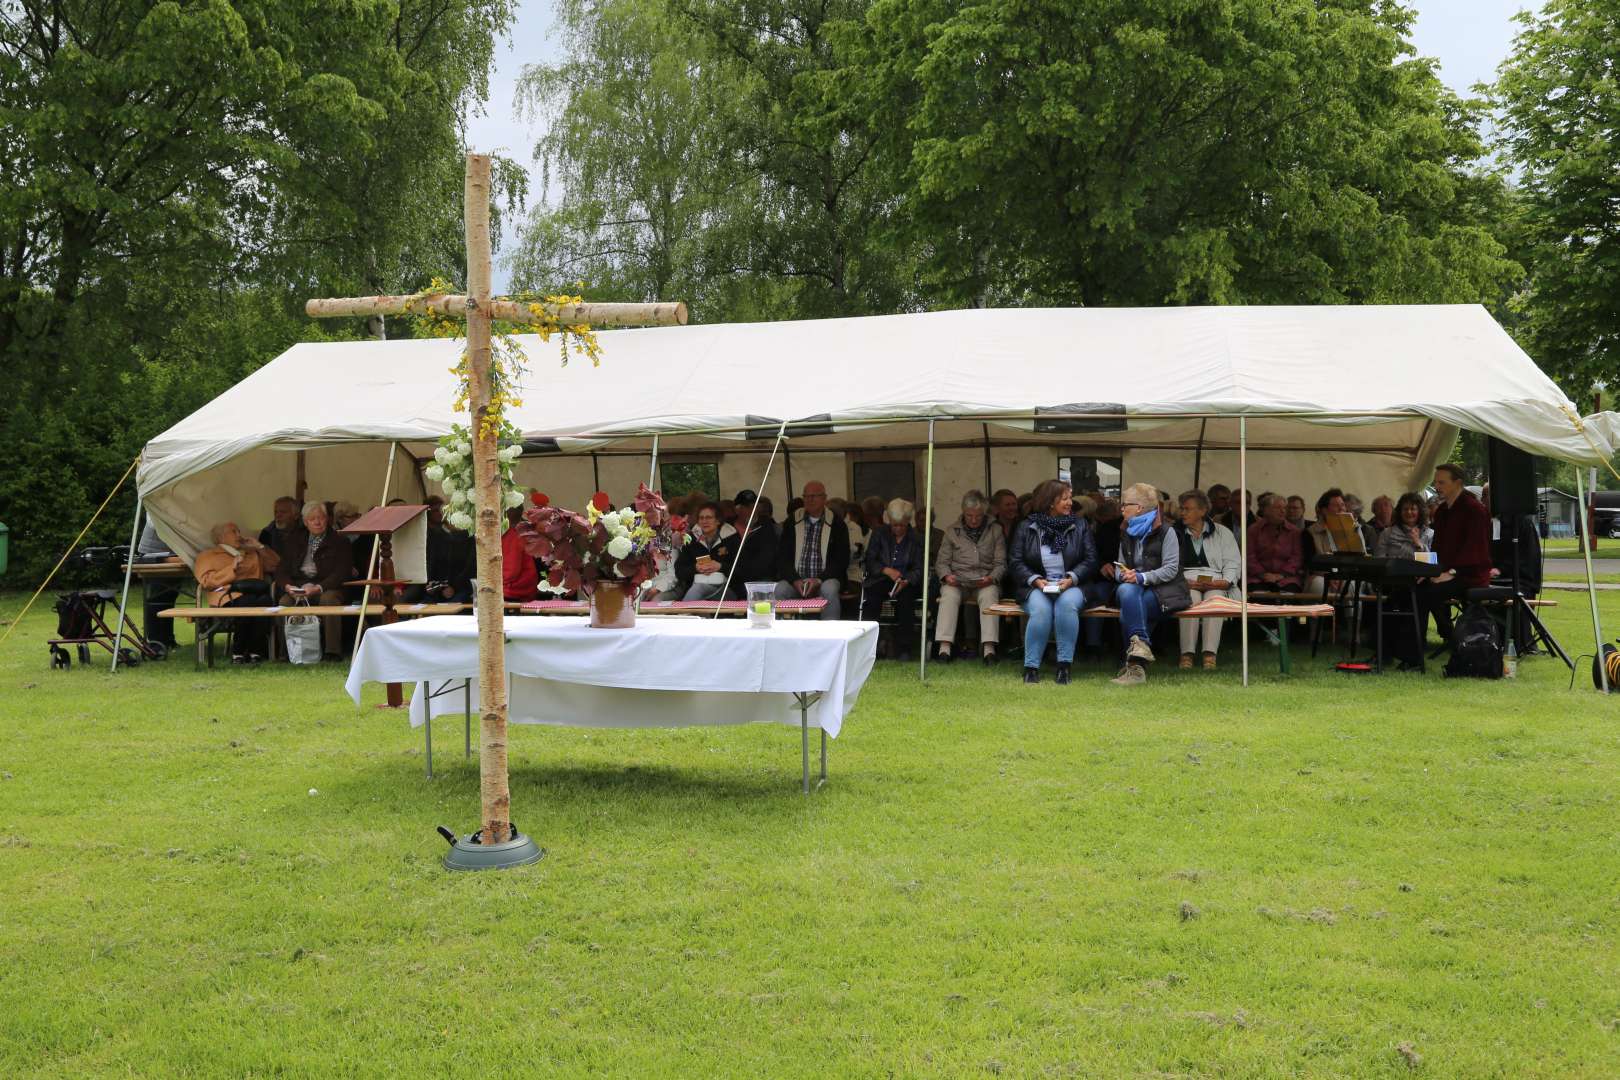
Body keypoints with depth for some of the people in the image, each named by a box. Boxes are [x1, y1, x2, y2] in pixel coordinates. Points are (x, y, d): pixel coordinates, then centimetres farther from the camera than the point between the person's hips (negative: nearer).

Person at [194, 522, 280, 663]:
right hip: (227, 598, -4)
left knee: (265, 600, -35)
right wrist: (232, 569, -4)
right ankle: (238, 652, -26)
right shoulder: (206, 556, 21)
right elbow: (206, 581, 5)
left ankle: (255, 651, -29)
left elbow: (275, 564, 34)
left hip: (256, 593, 4)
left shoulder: (252, 554, 37)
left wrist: (260, 547, 24)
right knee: (247, 603, -39)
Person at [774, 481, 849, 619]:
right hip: (795, 579, 1)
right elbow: (782, 557, 7)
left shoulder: (836, 525, 7)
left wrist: (818, 580, -13)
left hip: (825, 578, -1)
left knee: (829, 590, -35)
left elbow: (842, 561, 1)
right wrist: (795, 580, -11)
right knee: (779, 590, -30)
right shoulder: (792, 522, 13)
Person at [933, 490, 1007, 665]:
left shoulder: (995, 530, 12)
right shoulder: (952, 531, 13)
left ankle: (989, 648, -42)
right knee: (949, 595, -33)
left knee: (990, 595, -34)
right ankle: (944, 647, -40)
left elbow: (1001, 564, 7)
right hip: (957, 581, 1)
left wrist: (991, 578, -14)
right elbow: (942, 562, 12)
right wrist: (947, 576, -11)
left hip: (985, 582, 0)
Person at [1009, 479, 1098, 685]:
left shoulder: (1080, 527, 11)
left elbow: (1090, 560, 5)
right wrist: (1035, 580, -13)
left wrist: (1071, 578, -12)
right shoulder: (1026, 527, 7)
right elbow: (1015, 562, 3)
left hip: (1070, 585, 1)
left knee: (1067, 604, -35)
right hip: (1036, 586, -1)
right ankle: (1031, 667, -27)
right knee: (1040, 609, -35)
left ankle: (1064, 666, -30)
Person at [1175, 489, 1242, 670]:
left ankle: (1210, 653, -44)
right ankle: (1187, 653, -40)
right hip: (1185, 580, 0)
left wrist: (1225, 582, -9)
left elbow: (1233, 562, 11)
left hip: (1215, 581, 0)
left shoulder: (1222, 533, 20)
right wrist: (1183, 581, -11)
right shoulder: (1175, 534, 20)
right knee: (1191, 600, -36)